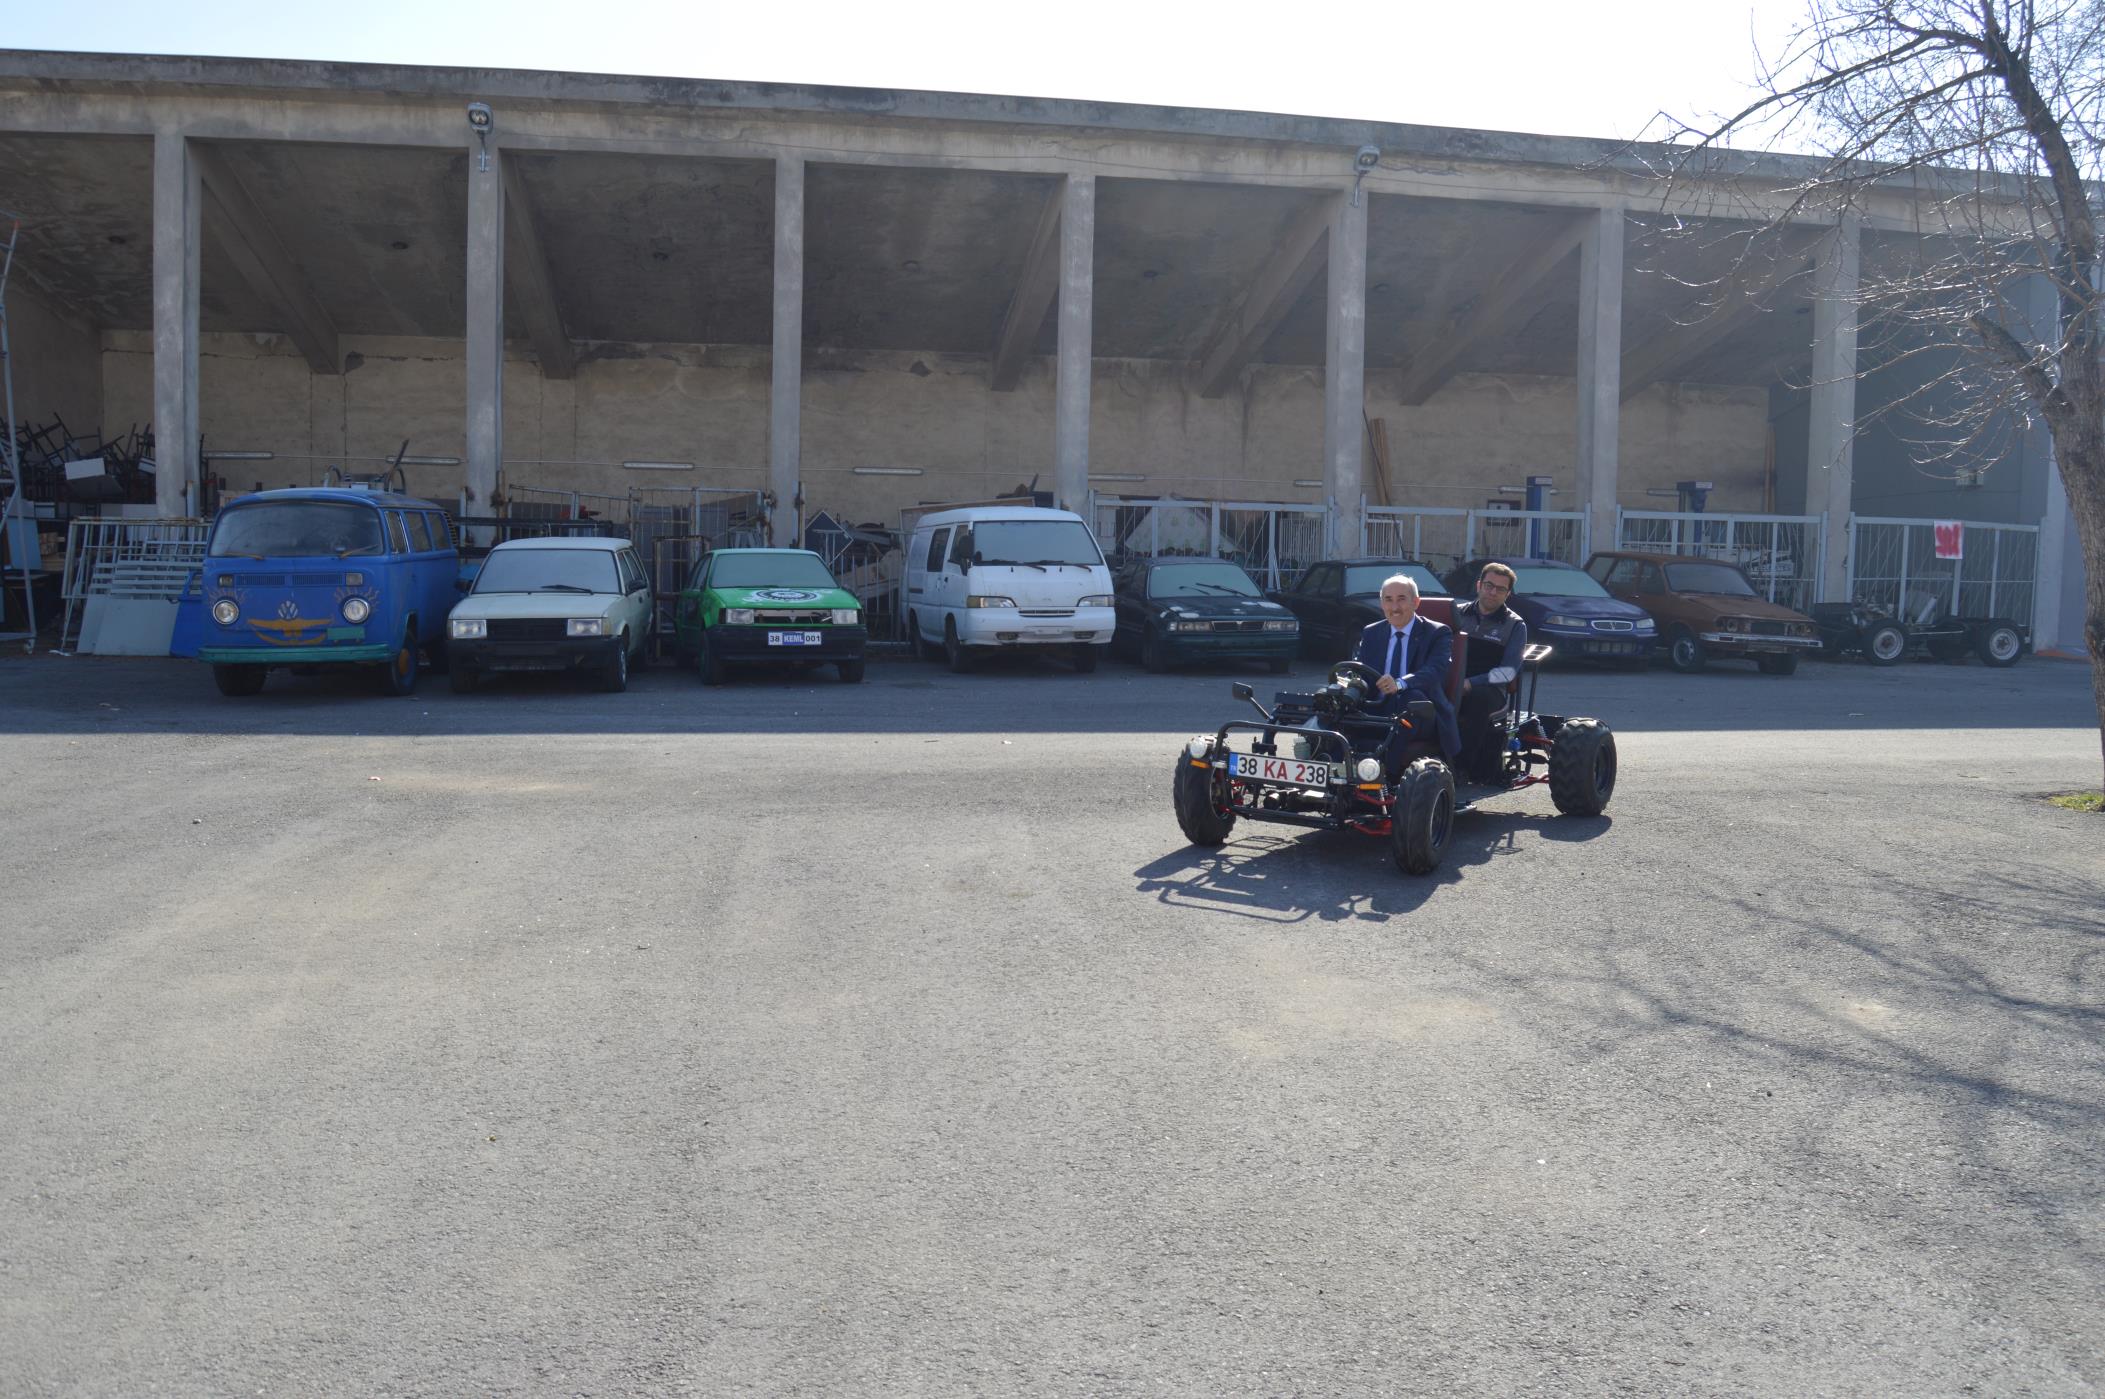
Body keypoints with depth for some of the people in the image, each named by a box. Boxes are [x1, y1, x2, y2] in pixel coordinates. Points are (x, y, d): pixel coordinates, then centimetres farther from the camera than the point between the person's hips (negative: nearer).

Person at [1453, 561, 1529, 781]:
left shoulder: (1514, 625, 7)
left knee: (1479, 698, -39)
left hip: (1489, 689, -2)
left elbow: (1508, 671, -4)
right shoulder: (1458, 612, 17)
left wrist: (1471, 684, -18)